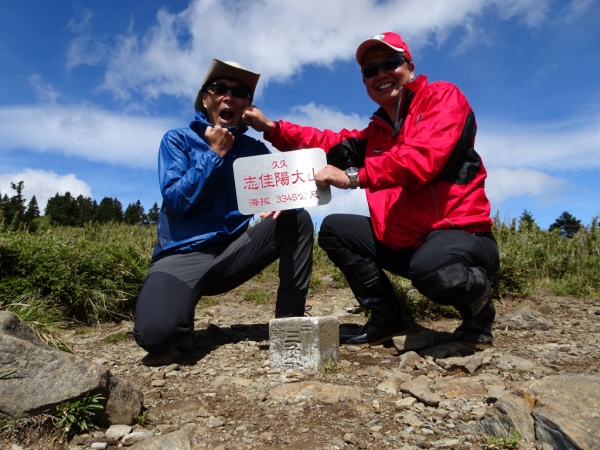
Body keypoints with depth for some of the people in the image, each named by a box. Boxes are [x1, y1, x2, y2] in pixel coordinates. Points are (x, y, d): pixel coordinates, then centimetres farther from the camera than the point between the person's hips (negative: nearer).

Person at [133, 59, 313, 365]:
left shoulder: (254, 149, 8)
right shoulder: (177, 140, 0)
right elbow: (177, 201, -12)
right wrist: (215, 153, -12)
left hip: (232, 252, 4)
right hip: (182, 255, -3)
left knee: (297, 219, -16)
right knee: (155, 333, -32)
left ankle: (290, 321, -10)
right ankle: (179, 328, 7)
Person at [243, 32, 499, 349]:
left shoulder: (443, 97, -6)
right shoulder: (377, 130, 15)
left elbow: (422, 157, -23)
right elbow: (332, 145, 14)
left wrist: (354, 177, -25)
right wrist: (272, 128, 6)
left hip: (460, 235, -7)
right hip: (403, 242, 7)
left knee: (430, 267, -39)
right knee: (334, 229, 5)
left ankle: (478, 311, -1)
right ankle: (388, 317, 11)